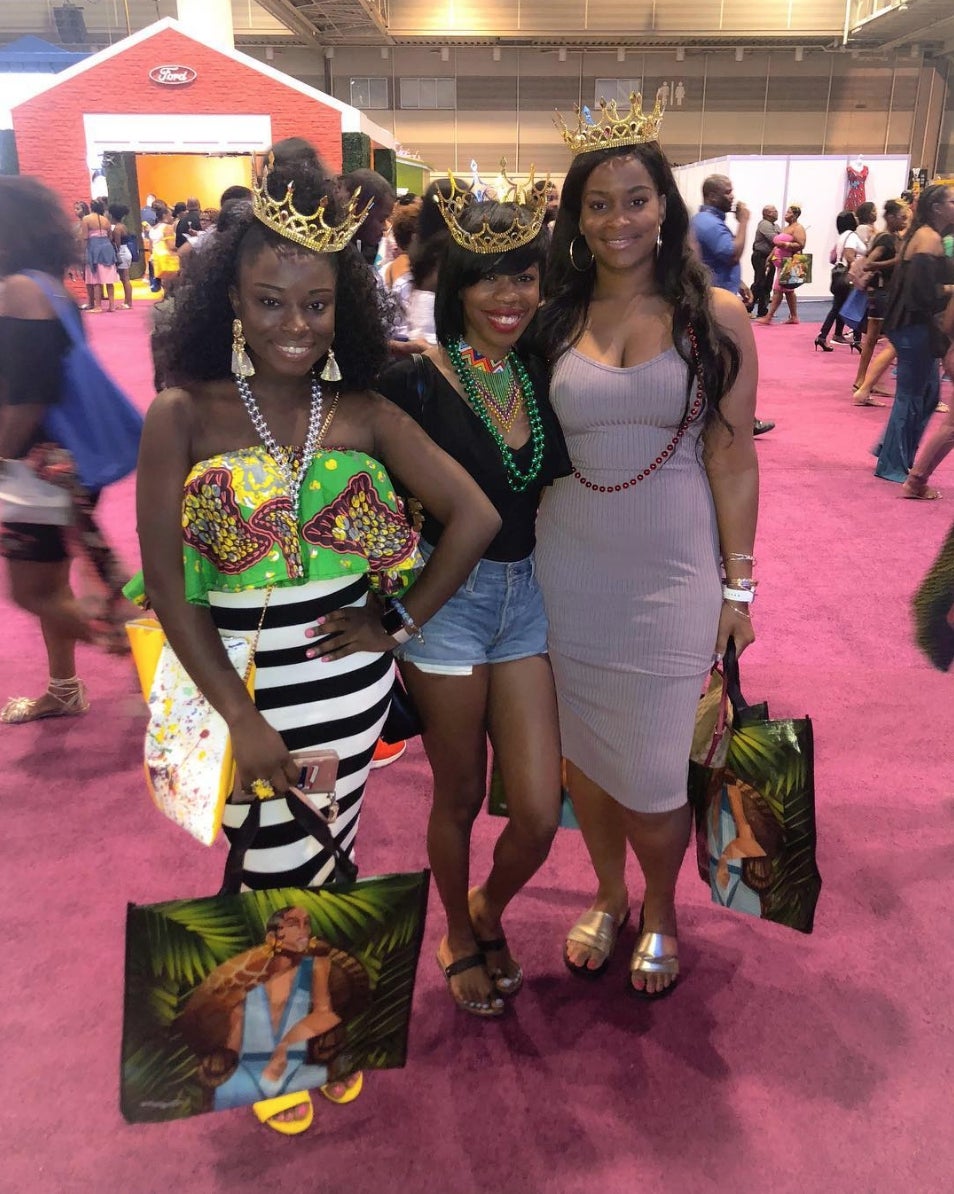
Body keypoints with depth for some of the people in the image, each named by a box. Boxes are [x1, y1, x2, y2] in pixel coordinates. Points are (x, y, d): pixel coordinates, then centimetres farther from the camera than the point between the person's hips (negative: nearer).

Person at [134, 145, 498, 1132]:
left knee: (332, 857, 19)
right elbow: (167, 587, -11)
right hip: (239, 684, -2)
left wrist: (401, 622, -7)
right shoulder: (183, 416, -10)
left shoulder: (364, 414, -4)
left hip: (350, 680, 2)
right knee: (276, 877, 10)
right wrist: (241, 717, -13)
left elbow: (474, 516, -5)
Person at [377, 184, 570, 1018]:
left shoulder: (542, 376, 3)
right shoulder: (416, 383, -13)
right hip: (447, 600, -4)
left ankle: (491, 908, 37)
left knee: (539, 812, 2)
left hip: (528, 597, 4)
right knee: (460, 796, 13)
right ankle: (459, 937, 42)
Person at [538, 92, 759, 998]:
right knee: (584, 751, 15)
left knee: (653, 772, 3)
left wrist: (738, 583, -4)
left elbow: (732, 458, -3)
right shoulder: (556, 317, 4)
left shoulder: (715, 316, -3)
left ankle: (660, 910, 34)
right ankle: (608, 895, 41)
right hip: (570, 569, 3)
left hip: (673, 573, -2)